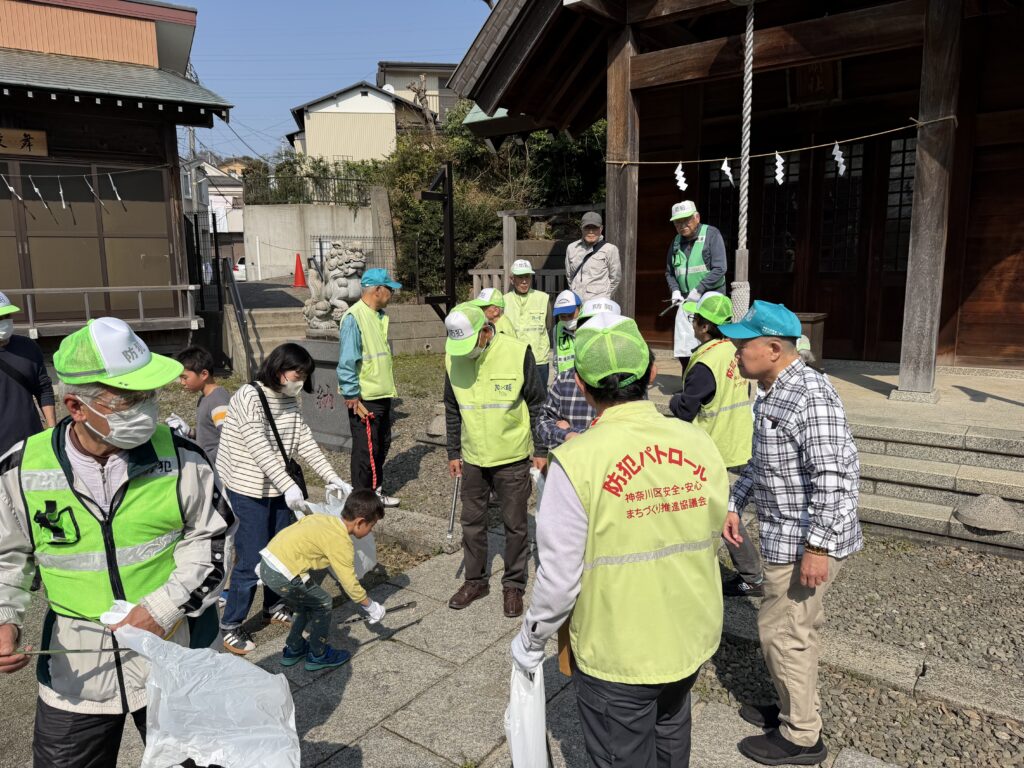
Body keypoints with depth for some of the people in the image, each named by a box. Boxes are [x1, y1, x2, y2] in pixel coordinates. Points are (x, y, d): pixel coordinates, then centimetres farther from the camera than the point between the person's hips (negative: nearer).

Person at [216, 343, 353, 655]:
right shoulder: (248, 397, -19)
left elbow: (305, 442, 2)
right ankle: (230, 626, 16)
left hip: (278, 489, 7)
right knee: (251, 561, -1)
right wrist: (289, 486, -34)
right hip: (248, 490, -7)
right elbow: (259, 448, -27)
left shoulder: (289, 401, 4)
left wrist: (332, 477, -7)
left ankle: (274, 607, 37)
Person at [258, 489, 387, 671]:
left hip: (267, 562, 8)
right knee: (323, 604, 9)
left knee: (304, 604, 26)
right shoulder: (341, 542, -12)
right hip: (282, 575, -8)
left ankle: (293, 650, 39)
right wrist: (371, 607, 6)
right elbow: (350, 584, -8)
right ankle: (318, 656, 22)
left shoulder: (324, 519, 11)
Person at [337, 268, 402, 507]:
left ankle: (376, 491, 33)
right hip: (365, 399, -9)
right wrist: (353, 398, -20)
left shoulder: (379, 316, 11)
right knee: (366, 450, 2)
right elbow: (346, 363, -20)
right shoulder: (353, 318, -18)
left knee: (382, 445, 18)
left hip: (382, 396, 9)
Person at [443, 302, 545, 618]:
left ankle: (514, 585, 27)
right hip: (472, 458, 4)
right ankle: (476, 580, 33)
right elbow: (452, 411, 8)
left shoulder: (517, 352, -16)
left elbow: (536, 404, -7)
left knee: (515, 525, 9)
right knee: (472, 522, 15)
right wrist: (453, 453, 10)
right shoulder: (453, 358, -4)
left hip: (512, 458, -3)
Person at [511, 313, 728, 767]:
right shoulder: (699, 442, -11)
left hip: (618, 653, -4)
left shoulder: (577, 460, -25)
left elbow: (560, 577, -20)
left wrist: (530, 641, -3)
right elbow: (712, 537, 1)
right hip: (693, 638, 5)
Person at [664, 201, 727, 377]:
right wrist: (675, 290, 2)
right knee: (682, 346, 4)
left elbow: (719, 269, -13)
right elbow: (669, 272, 21)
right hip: (686, 301, 6)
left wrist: (698, 290, -17)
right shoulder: (676, 241, 12)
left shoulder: (711, 234, -6)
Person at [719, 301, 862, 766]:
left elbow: (836, 475, -28)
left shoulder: (810, 394, -23)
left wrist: (818, 546, -27)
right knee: (796, 628, 22)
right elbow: (761, 462, 20)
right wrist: (734, 504, 15)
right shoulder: (772, 393, 9)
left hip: (807, 541, -9)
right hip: (787, 536, 10)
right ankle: (795, 708, 40)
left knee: (781, 631, 3)